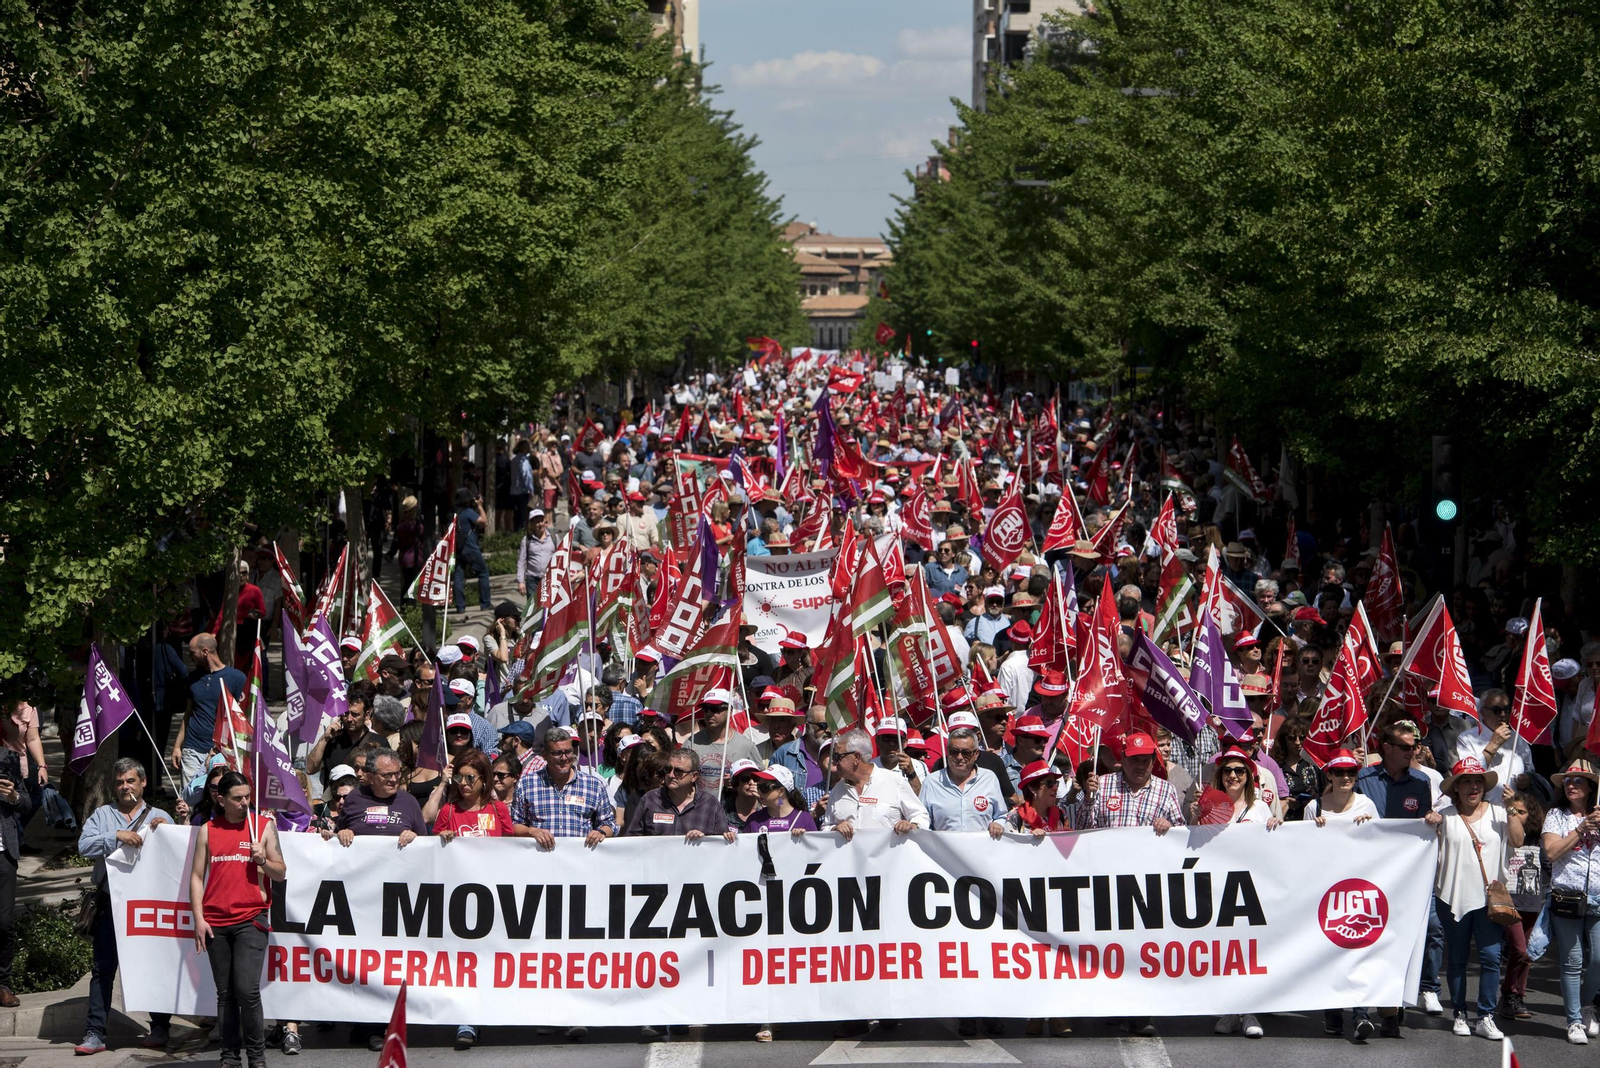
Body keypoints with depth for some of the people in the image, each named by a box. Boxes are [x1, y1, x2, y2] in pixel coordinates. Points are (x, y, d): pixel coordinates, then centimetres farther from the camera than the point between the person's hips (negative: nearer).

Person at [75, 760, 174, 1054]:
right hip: (111, 903, 0)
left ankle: (160, 1027, 15)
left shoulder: (159, 818, 12)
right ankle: (95, 1033, -3)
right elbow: (84, 846, -7)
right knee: (103, 969, -3)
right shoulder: (102, 815, 10)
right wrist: (117, 836, -19)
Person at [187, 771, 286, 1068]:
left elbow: (281, 873, 8)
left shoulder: (265, 826, 5)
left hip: (251, 919, -2)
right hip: (215, 922, 2)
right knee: (224, 993, 5)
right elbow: (197, 876, 9)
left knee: (247, 989, -13)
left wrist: (263, 860, -12)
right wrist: (198, 919, 1)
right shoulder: (207, 830, 8)